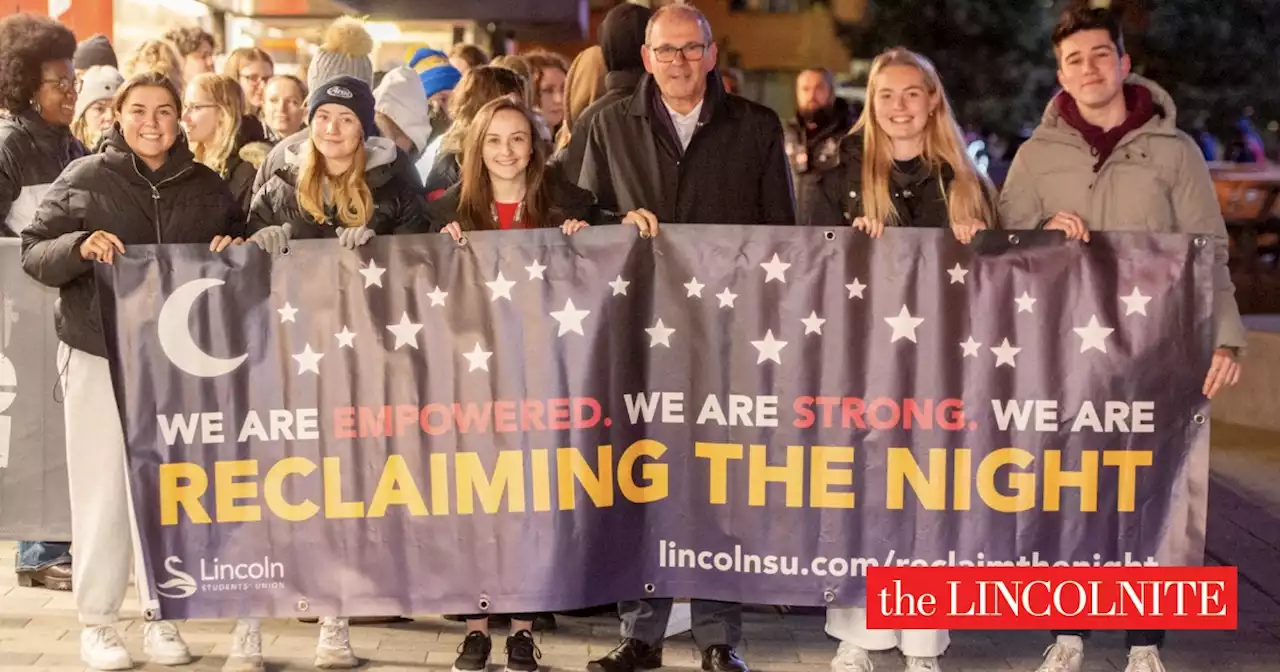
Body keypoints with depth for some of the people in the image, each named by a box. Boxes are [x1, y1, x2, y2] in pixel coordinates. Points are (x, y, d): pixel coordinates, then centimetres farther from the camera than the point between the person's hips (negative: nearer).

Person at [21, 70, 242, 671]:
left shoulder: (207, 187, 11)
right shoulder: (84, 179, 2)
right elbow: (33, 253, 0)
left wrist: (230, 250, -4)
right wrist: (79, 246, -19)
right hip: (99, 355, -2)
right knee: (102, 488, -1)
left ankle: (163, 617, 16)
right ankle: (97, 622, 9)